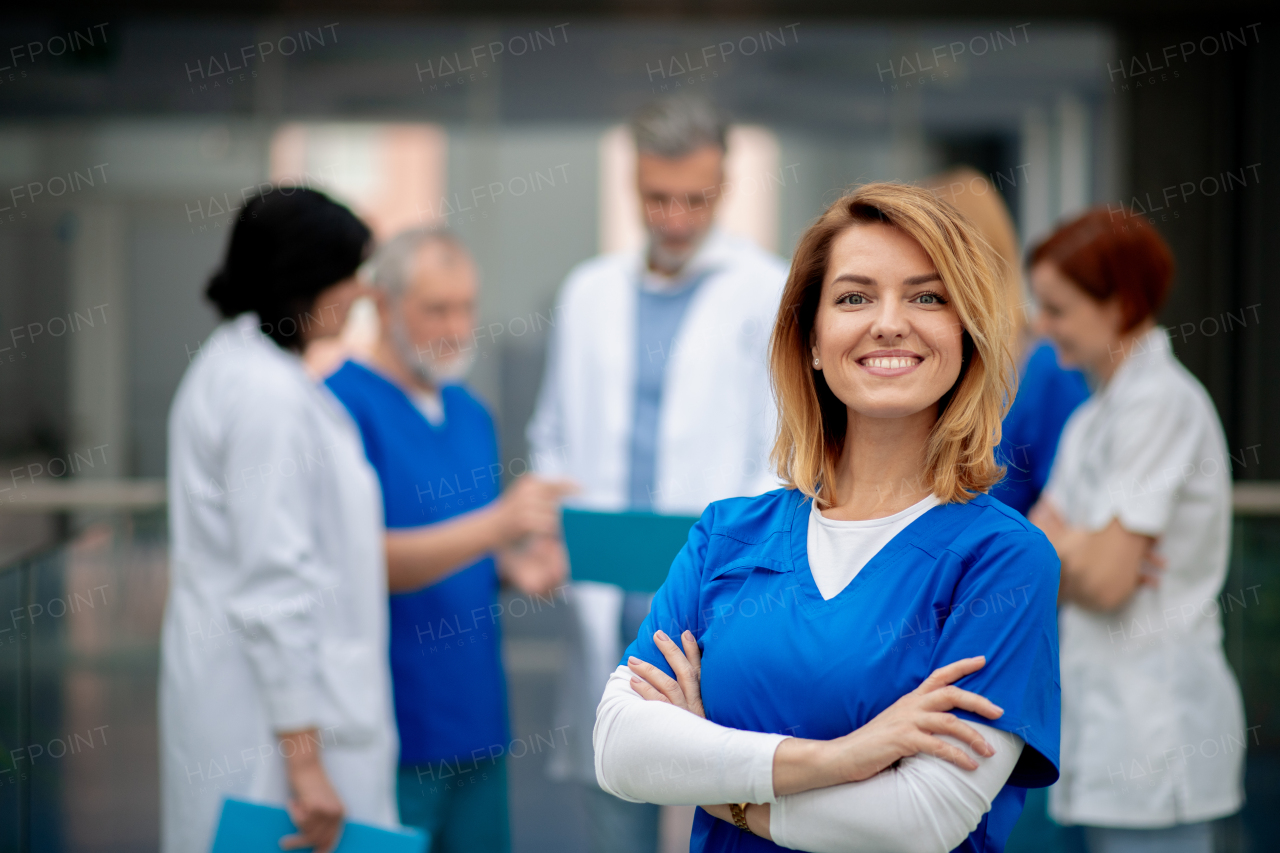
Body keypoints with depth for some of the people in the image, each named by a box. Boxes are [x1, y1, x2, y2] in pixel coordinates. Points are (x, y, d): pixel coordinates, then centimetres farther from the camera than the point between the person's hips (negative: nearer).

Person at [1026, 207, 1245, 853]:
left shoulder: (1162, 402, -13)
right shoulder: (1093, 418, 16)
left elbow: (1107, 579, -18)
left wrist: (1059, 541, 2)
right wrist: (1081, 555, -10)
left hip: (1156, 720, -9)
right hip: (1111, 718, 9)